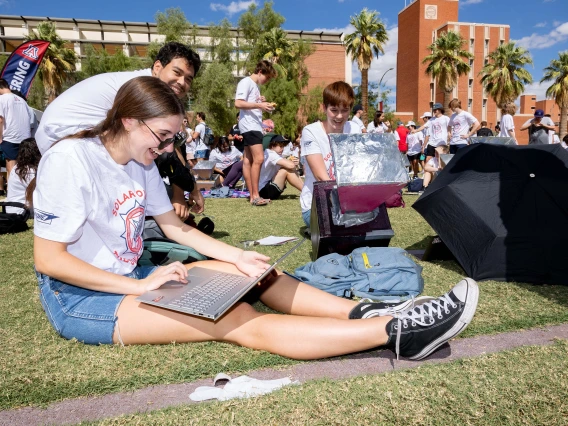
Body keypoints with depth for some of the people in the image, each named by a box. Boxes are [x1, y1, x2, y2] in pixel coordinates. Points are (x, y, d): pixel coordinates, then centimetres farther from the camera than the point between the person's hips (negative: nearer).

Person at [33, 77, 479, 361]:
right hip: (80, 297, -8)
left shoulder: (140, 162, 5)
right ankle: (397, 332, -33)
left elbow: (176, 226, 8)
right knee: (236, 322, -27)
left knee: (241, 273, -7)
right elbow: (48, 258, -20)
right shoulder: (71, 160, -18)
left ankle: (363, 313, -11)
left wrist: (237, 256, -4)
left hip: (127, 279, 8)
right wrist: (142, 287, -25)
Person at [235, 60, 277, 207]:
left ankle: (253, 196, 7)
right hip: (249, 126, -10)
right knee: (258, 158, -15)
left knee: (248, 160, 7)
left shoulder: (255, 85, 22)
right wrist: (259, 105, -19)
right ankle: (255, 195, -11)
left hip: (254, 126, 10)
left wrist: (263, 105, 7)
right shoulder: (246, 82, -6)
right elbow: (238, 103, -16)